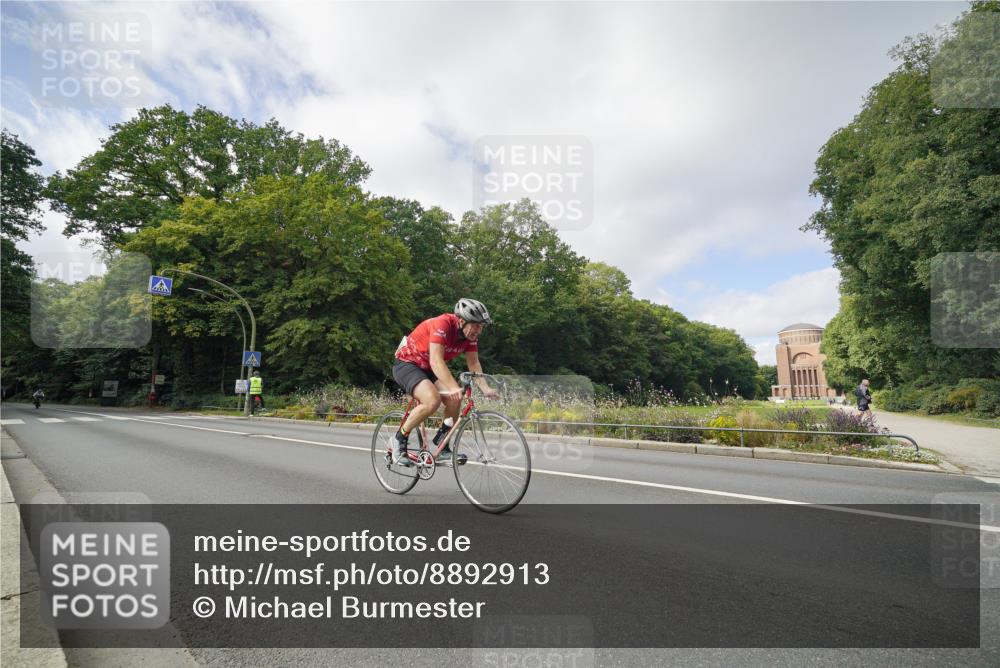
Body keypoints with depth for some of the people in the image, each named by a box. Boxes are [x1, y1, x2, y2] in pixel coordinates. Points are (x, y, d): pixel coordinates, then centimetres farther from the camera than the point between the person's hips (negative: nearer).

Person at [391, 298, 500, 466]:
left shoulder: (470, 334, -8)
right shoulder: (443, 324, -30)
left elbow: (474, 363, -6)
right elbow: (436, 361, -38)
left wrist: (485, 389, -20)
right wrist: (454, 388, -48)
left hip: (428, 369, 7)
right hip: (406, 363, -7)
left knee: (454, 401, -14)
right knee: (433, 400, -30)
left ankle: (442, 446, 7)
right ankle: (400, 439, -9)